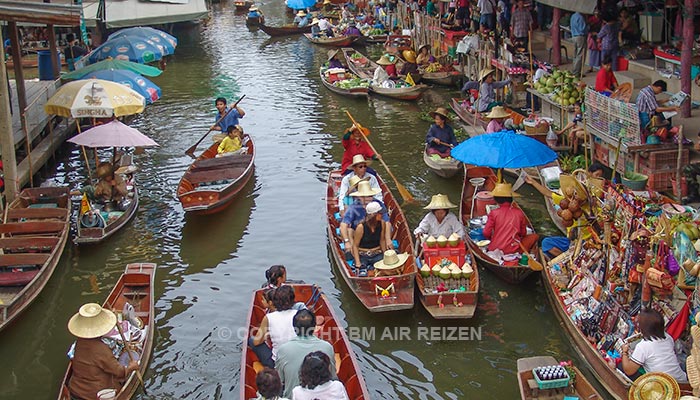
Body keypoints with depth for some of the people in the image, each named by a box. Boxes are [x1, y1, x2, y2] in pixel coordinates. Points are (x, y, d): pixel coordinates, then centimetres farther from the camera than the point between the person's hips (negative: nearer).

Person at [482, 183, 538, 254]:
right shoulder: (519, 212, -1)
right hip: (513, 250, -2)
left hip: (495, 250, 2)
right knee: (534, 236, 15)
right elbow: (523, 233, 9)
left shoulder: (494, 213, -5)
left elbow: (486, 233, -6)